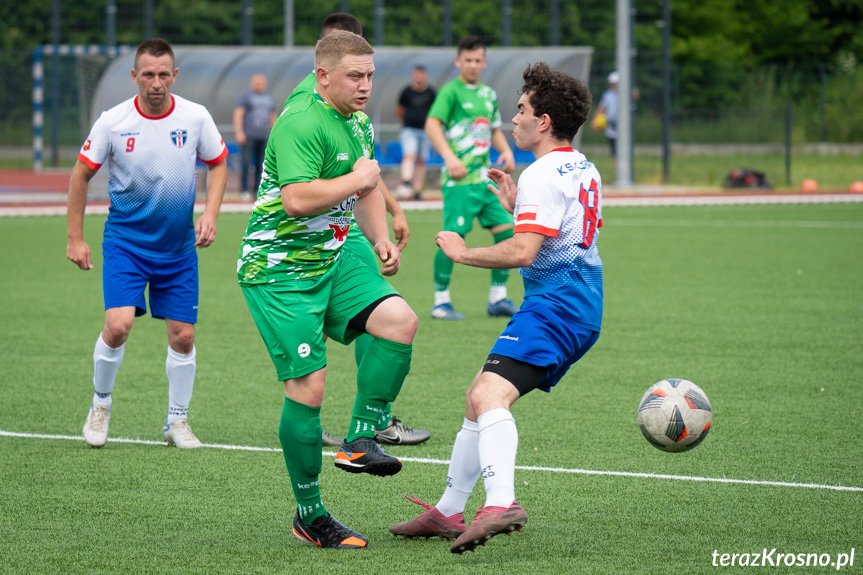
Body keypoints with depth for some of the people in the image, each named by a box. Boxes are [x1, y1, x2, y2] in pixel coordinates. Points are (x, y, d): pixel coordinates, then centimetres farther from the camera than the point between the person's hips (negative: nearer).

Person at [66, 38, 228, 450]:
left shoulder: (196, 118, -7)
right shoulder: (112, 122, -11)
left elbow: (217, 164, 9)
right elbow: (82, 174, 0)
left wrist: (210, 215, -5)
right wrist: (75, 238, 0)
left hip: (179, 246, 2)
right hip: (125, 240, -2)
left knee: (183, 335, 2)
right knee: (118, 324, -17)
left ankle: (177, 421, 20)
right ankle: (100, 404, 8)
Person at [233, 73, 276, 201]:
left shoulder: (268, 98, 16)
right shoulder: (245, 96, 0)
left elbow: (272, 116, 23)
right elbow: (238, 114, -8)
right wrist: (239, 132, -19)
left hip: (263, 137, 5)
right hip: (248, 136, -5)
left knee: (260, 165, 3)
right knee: (246, 164, -11)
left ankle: (258, 190, 6)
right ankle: (244, 191, -9)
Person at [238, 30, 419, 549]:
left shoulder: (358, 123, 10)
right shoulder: (302, 123, -20)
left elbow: (366, 191, 26)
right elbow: (298, 200, -32)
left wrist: (381, 239, 11)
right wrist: (357, 178, -20)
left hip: (332, 260, 8)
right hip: (278, 270, -8)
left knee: (400, 320, -17)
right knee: (308, 386, -11)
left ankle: (359, 441, -6)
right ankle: (310, 516, 2)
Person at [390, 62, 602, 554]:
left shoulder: (544, 175, -13)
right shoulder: (585, 172, 19)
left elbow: (523, 252, -22)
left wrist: (463, 253, -8)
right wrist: (517, 208, 25)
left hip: (554, 305, -11)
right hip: (581, 307, 11)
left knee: (490, 396, -28)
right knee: (480, 397, 19)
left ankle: (501, 504, -49)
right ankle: (449, 513, 26)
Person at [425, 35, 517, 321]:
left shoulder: (488, 94, 17)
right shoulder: (451, 91, -4)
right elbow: (432, 124, -15)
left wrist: (506, 150, 10)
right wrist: (449, 157, -27)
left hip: (486, 177, 7)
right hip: (459, 179, -7)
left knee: (506, 230, 1)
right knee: (453, 236, -11)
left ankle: (498, 298, 11)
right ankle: (441, 301, -1)